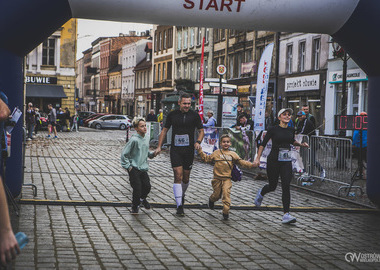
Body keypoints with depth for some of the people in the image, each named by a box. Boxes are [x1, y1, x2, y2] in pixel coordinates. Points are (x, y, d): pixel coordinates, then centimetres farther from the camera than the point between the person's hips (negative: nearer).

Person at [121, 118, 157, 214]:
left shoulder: (146, 139, 7)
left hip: (143, 168, 6)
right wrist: (128, 166, -13)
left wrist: (152, 154, 2)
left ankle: (142, 199, 34)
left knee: (147, 186, 2)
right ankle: (135, 207, 16)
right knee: (137, 189, -7)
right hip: (134, 169, -6)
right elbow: (124, 154, -12)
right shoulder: (134, 140, -16)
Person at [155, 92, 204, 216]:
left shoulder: (194, 115, 2)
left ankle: (182, 195, 41)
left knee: (186, 177, 10)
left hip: (189, 150, 1)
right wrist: (159, 146, 5)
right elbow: (164, 130, 11)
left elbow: (201, 131, 10)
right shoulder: (172, 114, 2)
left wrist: (198, 142, -9)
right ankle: (179, 205, -13)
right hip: (175, 149, -1)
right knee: (178, 176, -11)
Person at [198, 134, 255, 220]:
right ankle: (211, 200, 44)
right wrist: (200, 151, 7)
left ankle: (226, 212, -10)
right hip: (217, 178, 0)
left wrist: (251, 165, -2)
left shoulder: (233, 154, 9)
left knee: (226, 193, -15)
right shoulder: (216, 153, 8)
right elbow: (207, 159, 14)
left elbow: (241, 162, 9)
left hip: (227, 179, 0)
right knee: (217, 194, 8)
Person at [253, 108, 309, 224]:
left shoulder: (291, 130, 6)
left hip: (286, 161, 3)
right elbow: (263, 144, -2)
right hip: (274, 159, -3)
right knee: (273, 186, 7)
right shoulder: (273, 129, -7)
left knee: (286, 187, -8)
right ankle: (261, 193, 44)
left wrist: (301, 144, 9)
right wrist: (257, 158, -6)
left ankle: (286, 215, -10)